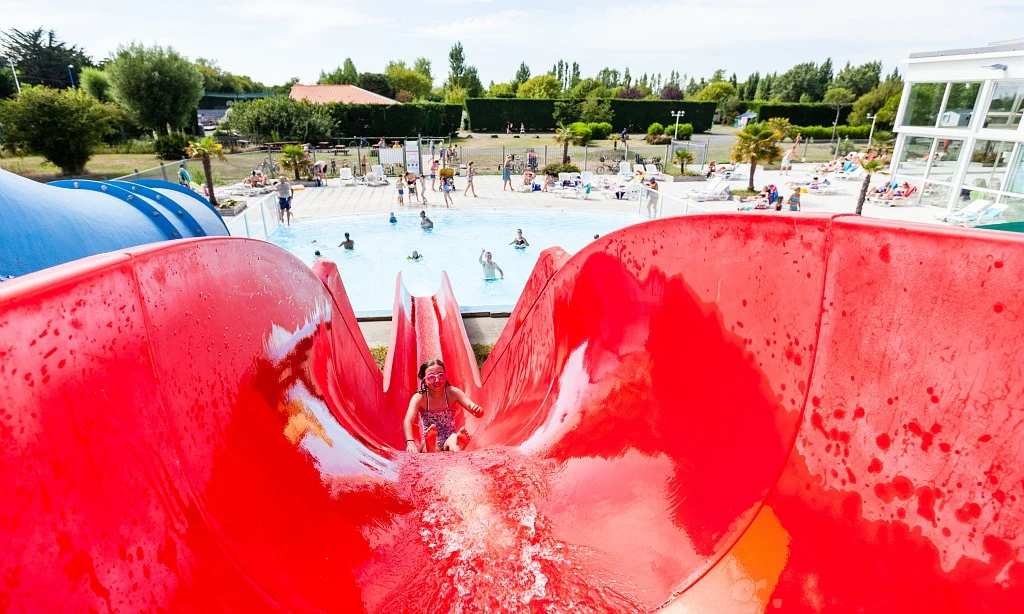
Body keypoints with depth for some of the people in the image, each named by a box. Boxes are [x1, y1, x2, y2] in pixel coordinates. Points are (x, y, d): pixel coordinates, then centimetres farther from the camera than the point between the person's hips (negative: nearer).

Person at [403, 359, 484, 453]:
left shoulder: (452, 393, -7)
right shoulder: (419, 397, -10)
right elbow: (407, 421, -27)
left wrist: (477, 409, -44)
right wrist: (410, 442, -47)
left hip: (449, 440, 0)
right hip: (428, 444, 0)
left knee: (454, 438, -36)